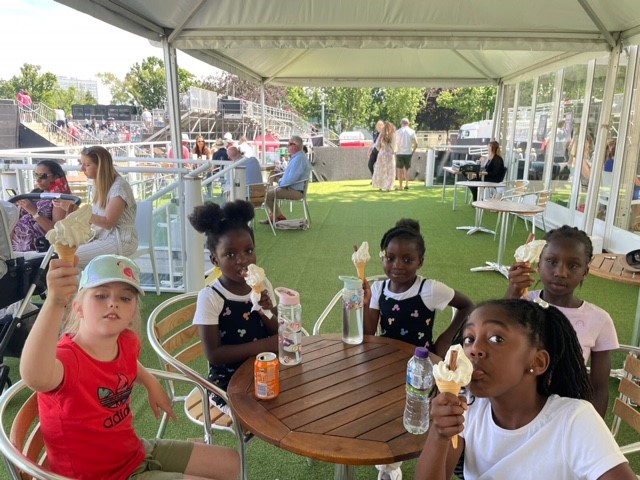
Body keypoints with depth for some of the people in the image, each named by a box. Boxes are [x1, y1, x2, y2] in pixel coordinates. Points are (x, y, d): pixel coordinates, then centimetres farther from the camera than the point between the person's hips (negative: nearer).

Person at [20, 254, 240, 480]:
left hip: (137, 451, 7)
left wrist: (150, 383, 13)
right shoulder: (66, 356, -29)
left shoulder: (127, 342, -7)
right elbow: (36, 377, -57)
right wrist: (54, 302, -67)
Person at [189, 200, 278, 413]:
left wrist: (267, 313, -15)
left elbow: (278, 334, 5)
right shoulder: (210, 298, -15)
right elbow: (214, 355, -18)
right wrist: (264, 345, -21)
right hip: (228, 382, -5)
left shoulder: (263, 285, -1)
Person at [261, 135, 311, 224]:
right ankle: (273, 216, 15)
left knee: (267, 195, -12)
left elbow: (291, 178, -28)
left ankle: (280, 217, 3)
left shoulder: (299, 158, -22)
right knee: (268, 189, 17)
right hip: (290, 186, 11)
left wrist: (281, 183, -11)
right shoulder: (296, 157, 14)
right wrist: (281, 181, 10)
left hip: (295, 191, -11)